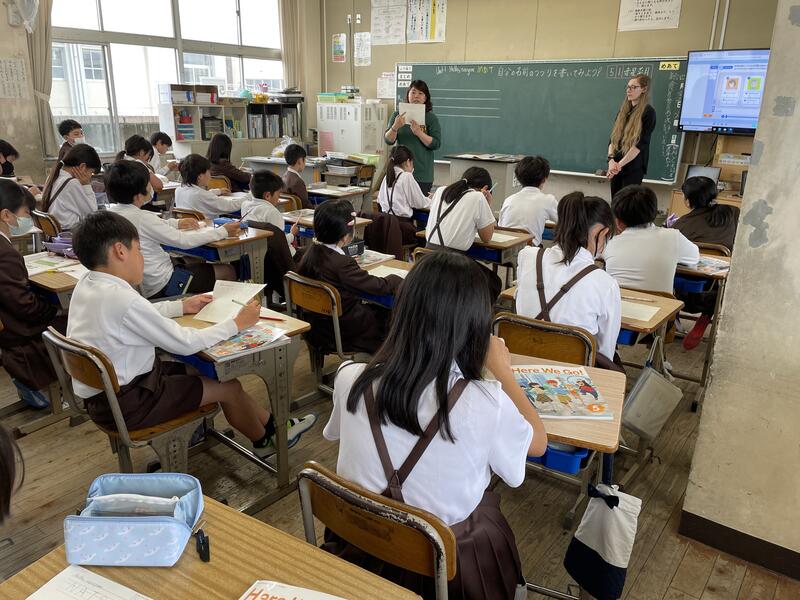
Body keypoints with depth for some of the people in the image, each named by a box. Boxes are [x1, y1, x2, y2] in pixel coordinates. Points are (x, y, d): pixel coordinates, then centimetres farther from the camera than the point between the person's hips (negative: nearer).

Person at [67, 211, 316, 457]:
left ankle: (271, 424, 27)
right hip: (124, 404, -9)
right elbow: (185, 343, -23)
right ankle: (265, 441, 29)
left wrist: (183, 307, 18)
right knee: (229, 387, 1)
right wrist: (237, 323, -12)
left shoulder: (86, 285, 0)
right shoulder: (122, 298, -29)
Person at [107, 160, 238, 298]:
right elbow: (184, 241, -20)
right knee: (228, 271, 2)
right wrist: (223, 231, -12)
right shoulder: (142, 218, -26)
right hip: (160, 288, -9)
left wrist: (177, 223, 15)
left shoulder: (112, 213, -1)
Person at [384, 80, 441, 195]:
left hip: (422, 174, -1)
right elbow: (388, 140, 1)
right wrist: (395, 127, -19)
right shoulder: (397, 116, 8)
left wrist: (419, 132, -18)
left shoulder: (431, 118, 3)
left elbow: (436, 144, -4)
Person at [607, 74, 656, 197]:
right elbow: (613, 137, 6)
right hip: (616, 167, 6)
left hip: (634, 167, -6)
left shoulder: (648, 112, -6)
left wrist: (620, 164, -19)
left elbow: (640, 143, -14)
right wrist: (611, 159, -11)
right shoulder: (623, 110, 13)